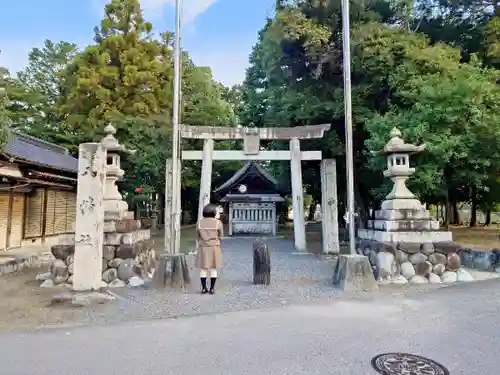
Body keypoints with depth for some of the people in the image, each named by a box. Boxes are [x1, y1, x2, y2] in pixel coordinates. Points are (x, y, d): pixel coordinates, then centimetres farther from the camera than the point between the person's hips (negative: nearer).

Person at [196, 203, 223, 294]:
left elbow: (198, 235, 6)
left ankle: (204, 288, 8)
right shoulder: (218, 222, -7)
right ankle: (212, 288, 6)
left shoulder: (199, 222, -1)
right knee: (213, 268, 5)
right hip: (214, 248, -1)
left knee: (203, 268, 7)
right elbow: (220, 236, 3)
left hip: (203, 248, 1)